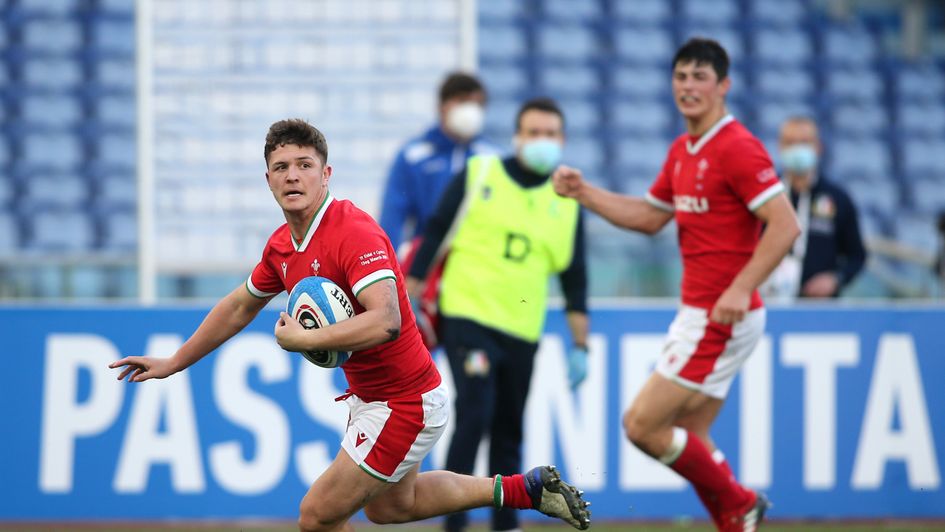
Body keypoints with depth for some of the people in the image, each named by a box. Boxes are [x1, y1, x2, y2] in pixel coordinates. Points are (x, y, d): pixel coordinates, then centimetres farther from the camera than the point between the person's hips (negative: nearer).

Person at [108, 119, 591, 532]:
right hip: (369, 396, 10)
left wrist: (301, 339, -32)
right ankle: (526, 489, 40)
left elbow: (385, 322, -41)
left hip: (404, 405, -10)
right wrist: (174, 363, 24)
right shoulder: (282, 246, 0)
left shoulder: (355, 233, -27)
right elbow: (240, 306, 19)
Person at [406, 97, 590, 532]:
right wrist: (408, 299, 0)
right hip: (467, 316, -4)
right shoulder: (478, 175, 0)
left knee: (508, 433, 8)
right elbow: (434, 235, 3)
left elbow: (574, 280, 13)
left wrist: (580, 345, 10)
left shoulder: (566, 202, 8)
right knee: (475, 414, -18)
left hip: (522, 331, 4)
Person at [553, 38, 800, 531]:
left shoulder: (737, 148, -15)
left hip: (720, 318, -9)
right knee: (688, 438, 10)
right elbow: (650, 216, 25)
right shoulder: (682, 150, 13)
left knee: (642, 425, -8)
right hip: (697, 314, 9)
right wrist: (584, 192, 14)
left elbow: (785, 225, -21)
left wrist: (741, 289, -29)